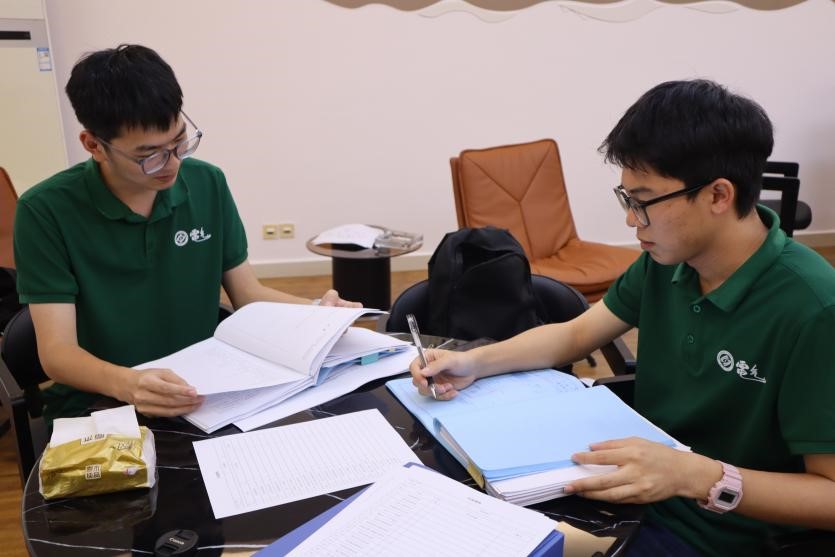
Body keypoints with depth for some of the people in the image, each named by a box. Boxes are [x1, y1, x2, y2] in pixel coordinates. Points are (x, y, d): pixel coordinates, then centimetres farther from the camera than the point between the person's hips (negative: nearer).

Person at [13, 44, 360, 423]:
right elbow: (57, 351, -17)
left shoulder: (208, 185, -2)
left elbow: (248, 295, 5)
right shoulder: (46, 211, -13)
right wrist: (126, 384, -37)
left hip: (205, 395, 2)